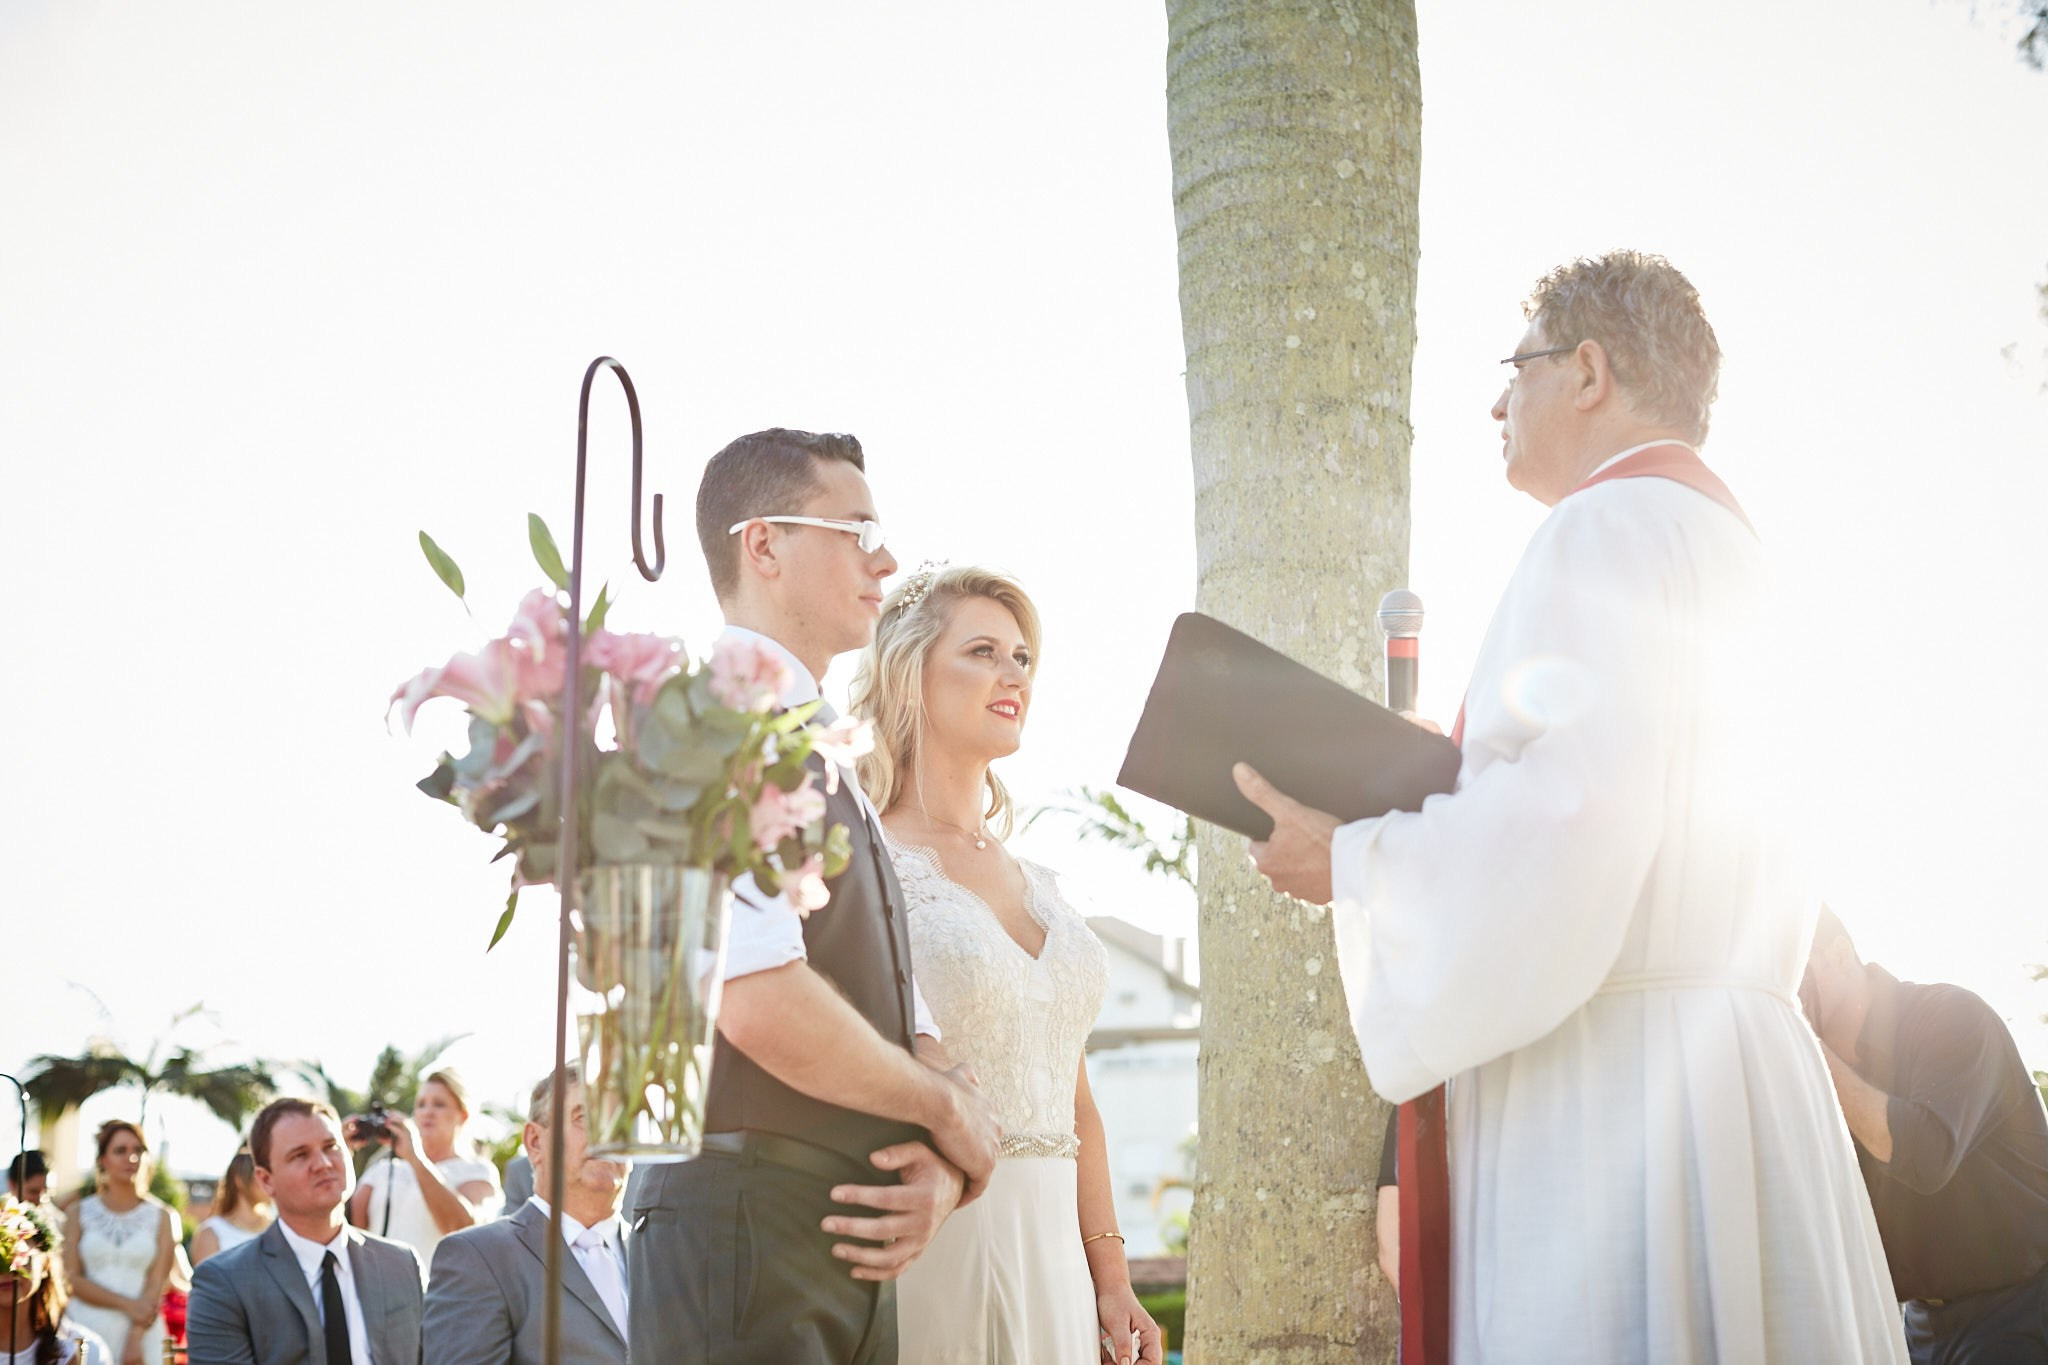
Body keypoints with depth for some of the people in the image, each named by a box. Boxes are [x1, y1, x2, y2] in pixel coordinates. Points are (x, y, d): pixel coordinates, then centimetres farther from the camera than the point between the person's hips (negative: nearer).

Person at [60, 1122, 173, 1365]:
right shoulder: (80, 1213, 7)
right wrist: (127, 1304, -11)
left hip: (142, 1334, 0)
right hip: (88, 1331, 0)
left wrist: (135, 1338, -12)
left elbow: (157, 1283, -1)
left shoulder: (161, 1216, 5)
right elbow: (72, 1278, 0)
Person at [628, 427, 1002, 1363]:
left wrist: (939, 1170, -2)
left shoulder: (833, 776, 21)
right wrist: (946, 1108, -7)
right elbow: (764, 1005, -22)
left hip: (854, 1243, 9)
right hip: (746, 1225, -9)